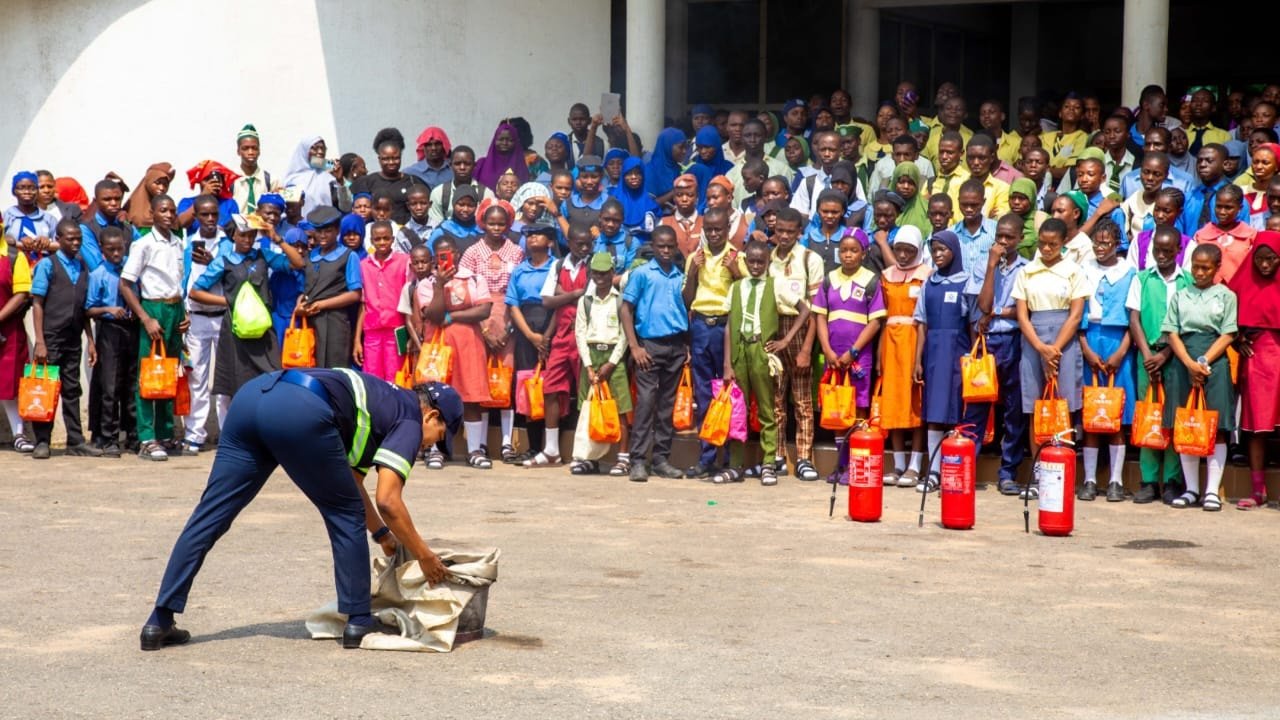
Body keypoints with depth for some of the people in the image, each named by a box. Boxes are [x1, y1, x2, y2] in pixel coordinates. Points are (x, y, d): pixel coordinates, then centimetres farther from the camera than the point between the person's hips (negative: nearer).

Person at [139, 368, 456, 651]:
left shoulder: (383, 402, 38)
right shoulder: (410, 419, 15)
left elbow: (351, 485, 47)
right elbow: (387, 500, 3)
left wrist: (383, 534, 51)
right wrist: (424, 556, 12)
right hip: (301, 413, -8)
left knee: (210, 515, 8)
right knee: (346, 516, 12)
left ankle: (160, 622, 7)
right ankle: (358, 621, 16)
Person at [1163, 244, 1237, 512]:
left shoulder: (1226, 296, 7)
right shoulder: (1180, 296, 12)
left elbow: (1228, 336, -1)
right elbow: (1173, 333, 5)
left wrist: (1203, 362, -12)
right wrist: (1189, 364, -10)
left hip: (1214, 362, -2)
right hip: (1183, 362, 2)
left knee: (1216, 428, -4)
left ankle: (1212, 490, -2)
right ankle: (1191, 489, 10)